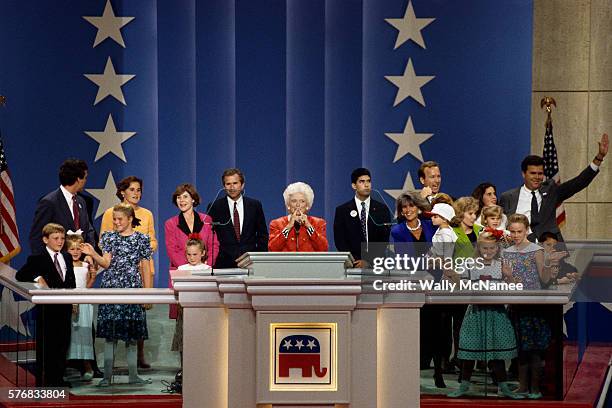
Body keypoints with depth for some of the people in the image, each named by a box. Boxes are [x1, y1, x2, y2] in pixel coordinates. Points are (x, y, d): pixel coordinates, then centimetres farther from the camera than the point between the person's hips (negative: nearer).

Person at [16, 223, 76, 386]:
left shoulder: (67, 258, 13)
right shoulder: (37, 259, -6)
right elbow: (20, 275, -12)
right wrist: (37, 278, -22)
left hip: (64, 308, 6)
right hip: (47, 309, -6)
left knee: (62, 343, 10)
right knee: (45, 344, 0)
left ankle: (58, 378, 21)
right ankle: (43, 380, 6)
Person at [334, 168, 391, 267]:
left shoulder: (382, 209, 9)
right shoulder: (342, 211, 8)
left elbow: (384, 240, 4)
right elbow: (340, 241, 2)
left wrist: (369, 261, -8)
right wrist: (356, 261, -9)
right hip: (352, 265, 0)